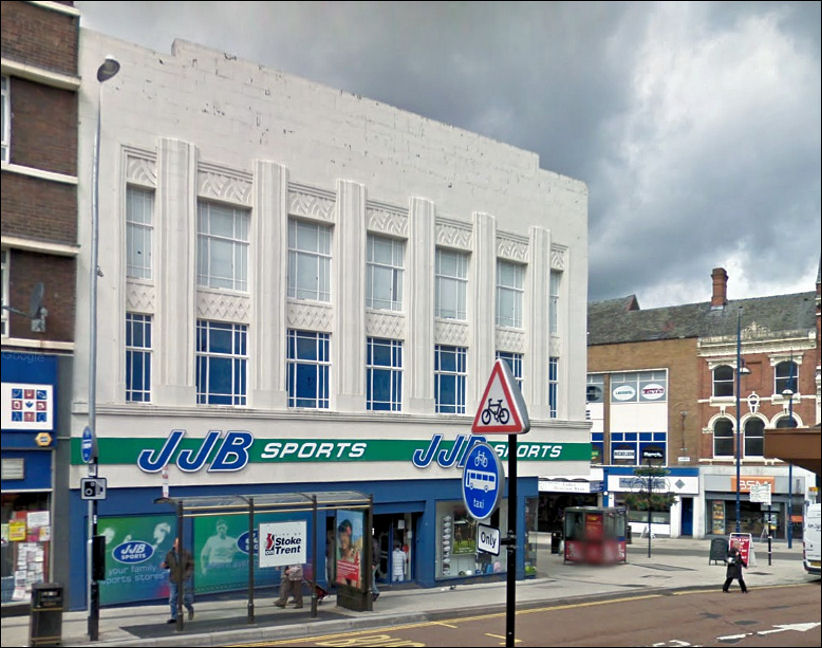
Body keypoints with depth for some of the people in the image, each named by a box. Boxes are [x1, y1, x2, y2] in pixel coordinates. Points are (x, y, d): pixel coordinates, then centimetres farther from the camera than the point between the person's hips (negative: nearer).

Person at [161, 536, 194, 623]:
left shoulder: (187, 553, -11)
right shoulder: (169, 554, -6)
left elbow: (191, 565, -3)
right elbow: (167, 565, 6)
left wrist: (188, 574, -18)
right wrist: (164, 565, -17)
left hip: (184, 580, -2)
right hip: (173, 580, 2)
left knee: (185, 598, -1)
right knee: (172, 600, 1)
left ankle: (190, 609, 31)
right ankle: (174, 618, 11)